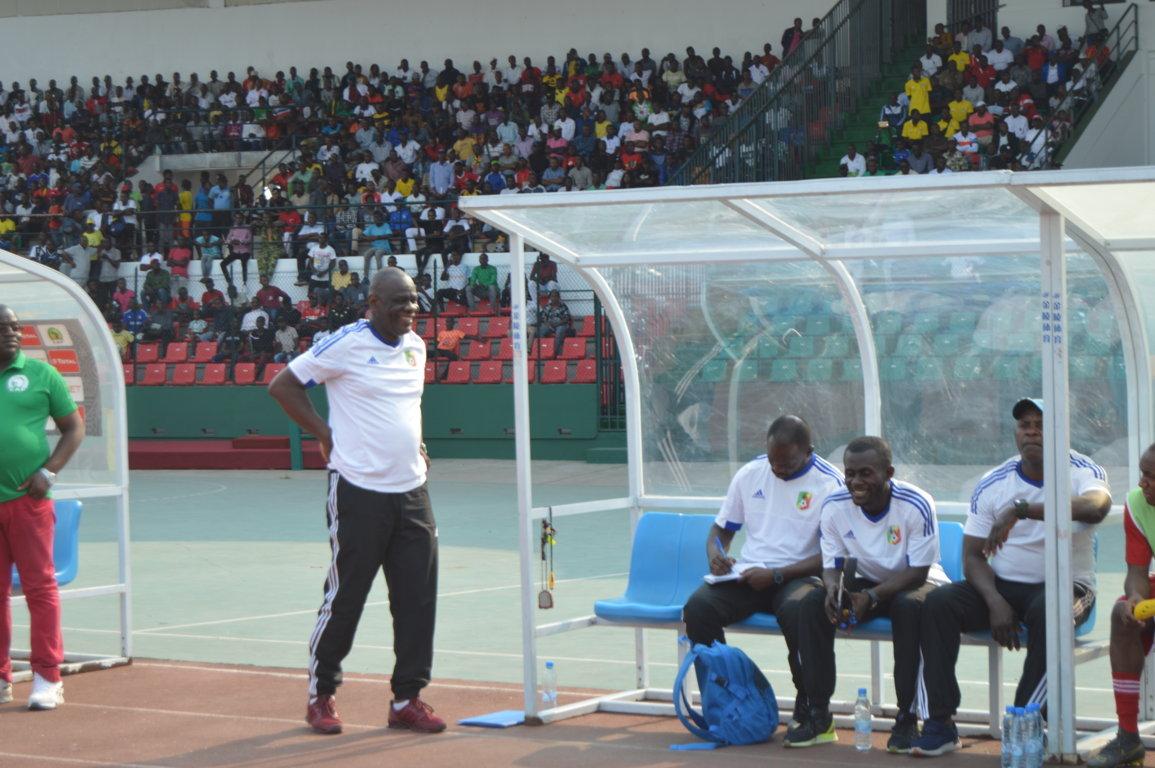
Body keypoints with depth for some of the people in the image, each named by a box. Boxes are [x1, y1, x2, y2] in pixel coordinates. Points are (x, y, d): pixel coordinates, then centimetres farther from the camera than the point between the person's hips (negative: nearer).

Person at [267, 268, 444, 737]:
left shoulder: (416, 347, 12)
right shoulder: (346, 344, -9)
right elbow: (282, 385, -4)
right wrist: (326, 435, -8)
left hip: (411, 491, 6)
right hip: (358, 491, -6)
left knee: (418, 598, 4)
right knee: (345, 597, 0)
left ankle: (407, 699, 12)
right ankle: (320, 694, 14)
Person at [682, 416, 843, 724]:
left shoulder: (830, 483, -5)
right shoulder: (750, 474, 10)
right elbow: (720, 529, 20)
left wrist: (776, 575, -17)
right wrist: (715, 555, -4)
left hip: (798, 576, -4)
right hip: (747, 575, 4)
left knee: (795, 609, -39)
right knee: (698, 605, -25)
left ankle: (809, 705, -19)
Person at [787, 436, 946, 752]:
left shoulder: (916, 505, -23)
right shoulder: (834, 507, -11)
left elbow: (918, 571, -22)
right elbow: (832, 564, -4)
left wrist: (873, 596, -36)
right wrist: (832, 588, -29)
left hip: (915, 583, -4)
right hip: (866, 582, 4)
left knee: (909, 606, -38)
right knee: (812, 604, -21)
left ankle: (907, 718, -29)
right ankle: (818, 716, -15)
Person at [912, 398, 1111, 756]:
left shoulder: (1083, 472, -8)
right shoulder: (992, 484, 3)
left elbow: (1096, 506, -34)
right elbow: (973, 556, 2)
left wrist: (1021, 508, -41)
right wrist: (995, 602, -18)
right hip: (1003, 584, 4)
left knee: (1047, 611, -38)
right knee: (937, 603, -20)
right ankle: (940, 723, -19)